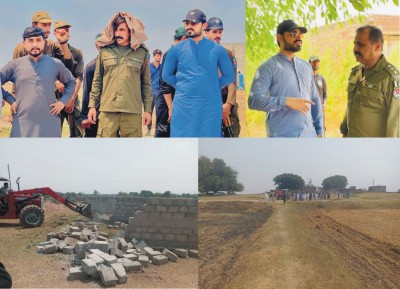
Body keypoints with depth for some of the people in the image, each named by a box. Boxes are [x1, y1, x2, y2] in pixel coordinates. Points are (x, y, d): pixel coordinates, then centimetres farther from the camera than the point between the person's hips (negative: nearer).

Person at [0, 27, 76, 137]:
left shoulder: (56, 64, 8)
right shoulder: (15, 65, 6)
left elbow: (71, 82, 21)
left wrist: (63, 101, 8)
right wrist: (11, 101, 5)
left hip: (50, 125, 1)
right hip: (22, 126, 0)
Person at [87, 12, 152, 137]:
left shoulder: (141, 52, 7)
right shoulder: (105, 50, 8)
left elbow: (146, 84, 9)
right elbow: (97, 81, 12)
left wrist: (147, 109, 5)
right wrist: (92, 105, 7)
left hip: (132, 111, 0)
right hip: (107, 110, 1)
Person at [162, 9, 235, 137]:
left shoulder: (217, 49, 4)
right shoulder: (176, 49, 5)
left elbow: (229, 76, 9)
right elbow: (166, 75, 13)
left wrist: (213, 86, 3)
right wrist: (182, 85, 4)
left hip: (210, 106, 0)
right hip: (183, 105, 0)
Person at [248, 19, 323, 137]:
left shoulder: (306, 66, 15)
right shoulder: (268, 67, -4)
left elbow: (315, 100, 19)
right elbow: (254, 100, -14)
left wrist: (319, 130, 12)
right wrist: (286, 102, -22)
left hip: (309, 133, 6)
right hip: (282, 135, -5)